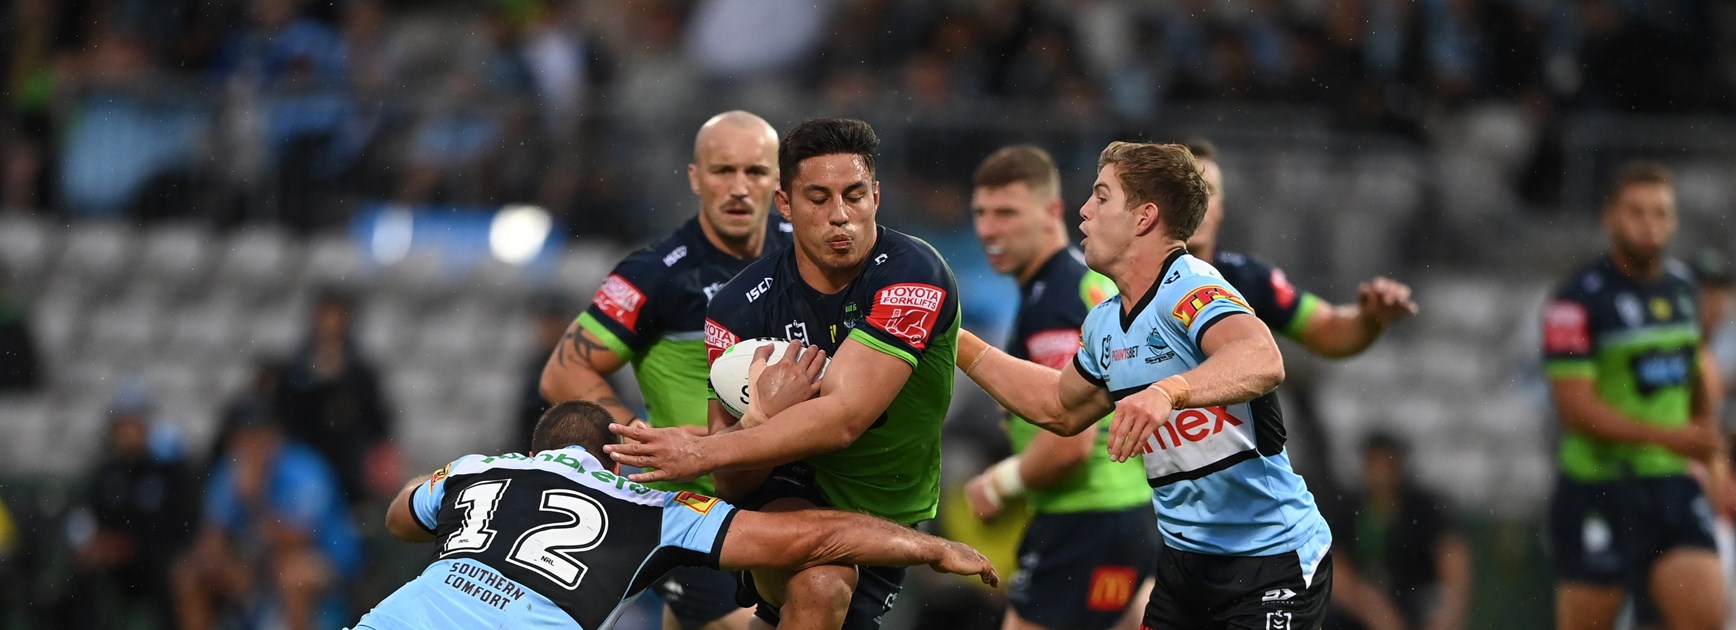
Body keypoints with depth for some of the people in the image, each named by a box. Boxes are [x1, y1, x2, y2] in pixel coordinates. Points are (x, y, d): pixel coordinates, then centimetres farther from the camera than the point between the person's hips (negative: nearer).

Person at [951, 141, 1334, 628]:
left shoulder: (1189, 287, -17)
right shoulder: (1105, 323, 9)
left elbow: (1263, 362, -38)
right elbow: (1061, 409, 30)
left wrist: (1167, 391, -53)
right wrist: (960, 346, 28)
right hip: (1185, 562, 8)